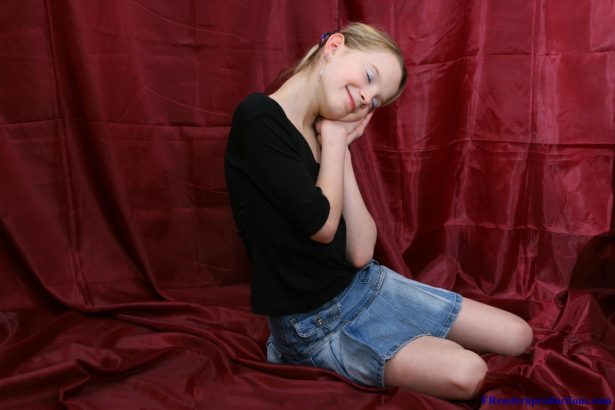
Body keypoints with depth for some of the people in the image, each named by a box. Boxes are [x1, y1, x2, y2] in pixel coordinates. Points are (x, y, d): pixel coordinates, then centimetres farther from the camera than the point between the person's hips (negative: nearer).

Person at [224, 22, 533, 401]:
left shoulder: (329, 135, 4)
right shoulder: (259, 118, -18)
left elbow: (360, 253, -6)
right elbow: (322, 225, -22)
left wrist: (340, 145, -6)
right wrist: (334, 140, -9)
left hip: (365, 284, 7)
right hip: (313, 322, -7)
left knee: (518, 337, 6)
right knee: (465, 374, -21)